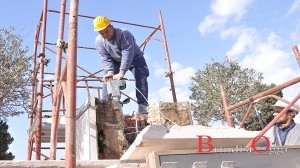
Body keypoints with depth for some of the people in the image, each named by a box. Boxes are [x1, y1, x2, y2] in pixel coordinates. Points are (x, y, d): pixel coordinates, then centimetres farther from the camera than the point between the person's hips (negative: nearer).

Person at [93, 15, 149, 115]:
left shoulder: (124, 34, -33)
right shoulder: (98, 41, -16)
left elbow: (127, 54, -41)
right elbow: (105, 58, -19)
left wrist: (121, 73, -49)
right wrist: (110, 71, -37)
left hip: (134, 58, -4)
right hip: (115, 61, 4)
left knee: (141, 79, -21)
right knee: (107, 80, -10)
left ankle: (143, 107, -22)